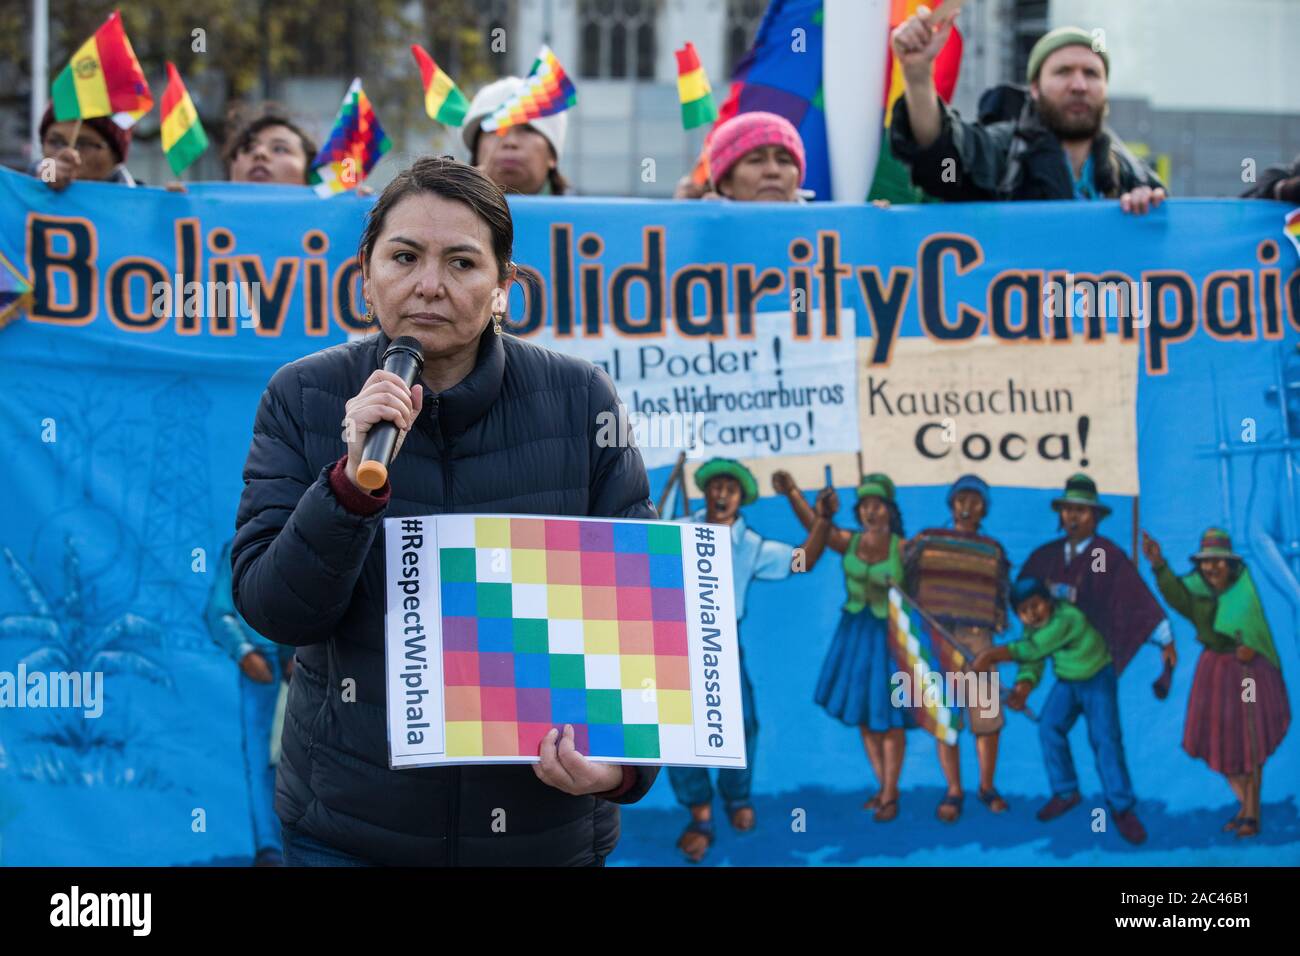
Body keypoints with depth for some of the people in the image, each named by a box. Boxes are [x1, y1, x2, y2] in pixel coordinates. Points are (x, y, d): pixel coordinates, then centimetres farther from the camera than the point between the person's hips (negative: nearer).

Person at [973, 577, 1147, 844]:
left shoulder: (1066, 619, -36)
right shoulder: (1032, 626, -10)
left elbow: (1033, 650, -45)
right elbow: (1031, 664, -14)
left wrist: (992, 655, -53)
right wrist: (1022, 689, -35)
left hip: (1098, 680, -7)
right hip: (1067, 681, 7)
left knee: (1104, 739, -16)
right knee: (1049, 728, -7)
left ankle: (1122, 807, -8)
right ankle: (1066, 792, 10)